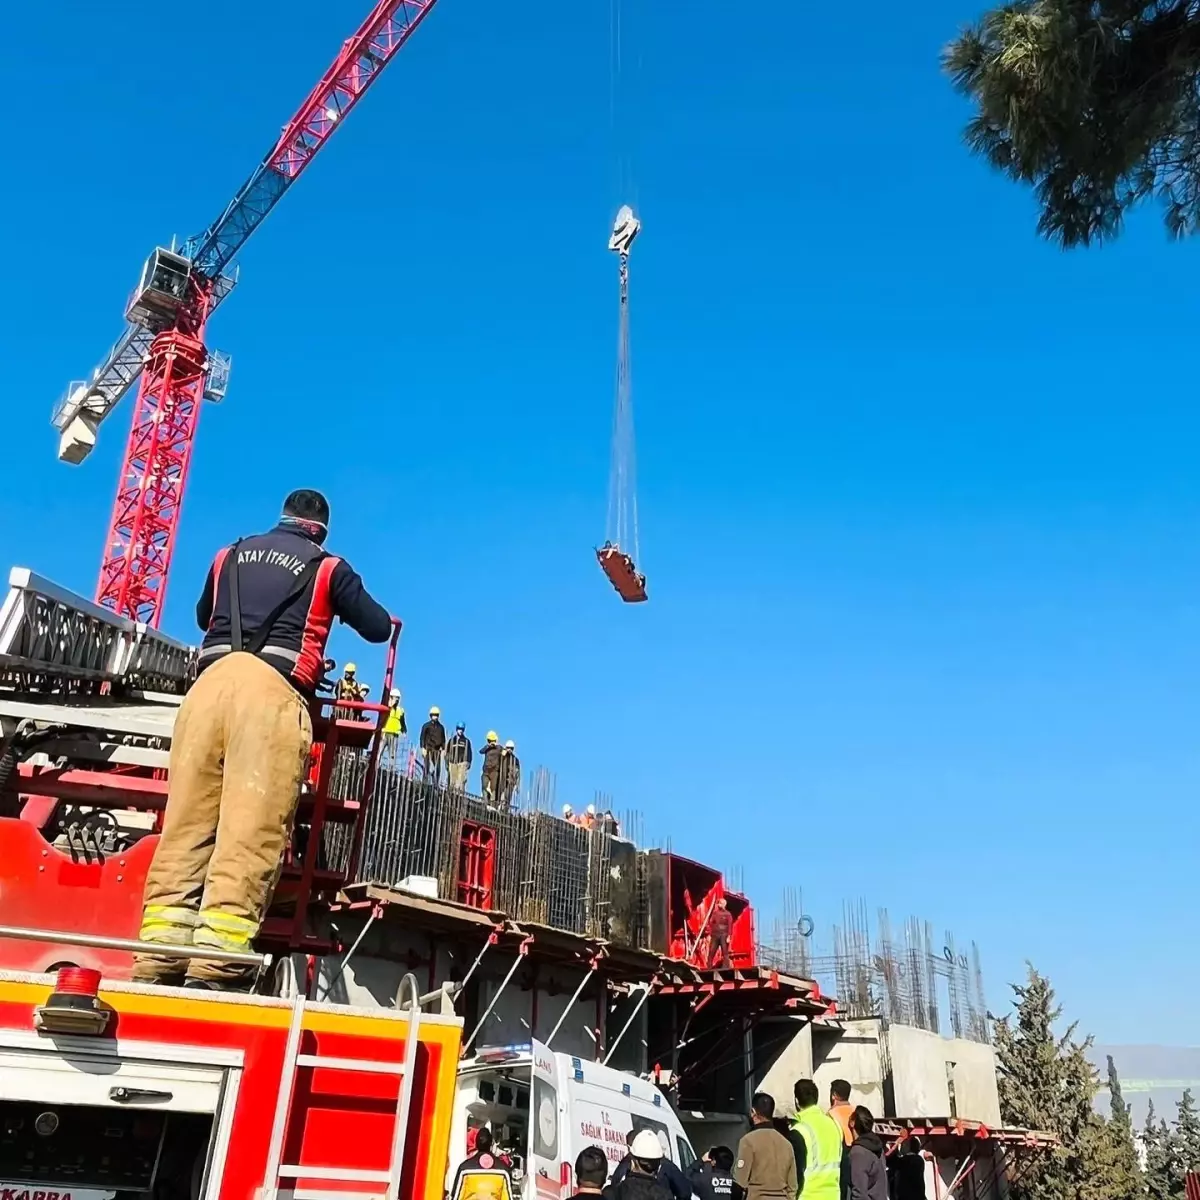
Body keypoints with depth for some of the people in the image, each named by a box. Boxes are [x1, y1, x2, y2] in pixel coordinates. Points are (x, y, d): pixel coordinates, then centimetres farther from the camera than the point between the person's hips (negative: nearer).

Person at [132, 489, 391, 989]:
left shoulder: (230, 554, 28)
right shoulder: (329, 567, 17)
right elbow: (379, 628, 23)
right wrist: (346, 604, 44)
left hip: (211, 681, 4)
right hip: (273, 689, -4)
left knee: (186, 825, 0)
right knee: (250, 833, -12)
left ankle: (158, 962, -8)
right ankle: (216, 965, -22)